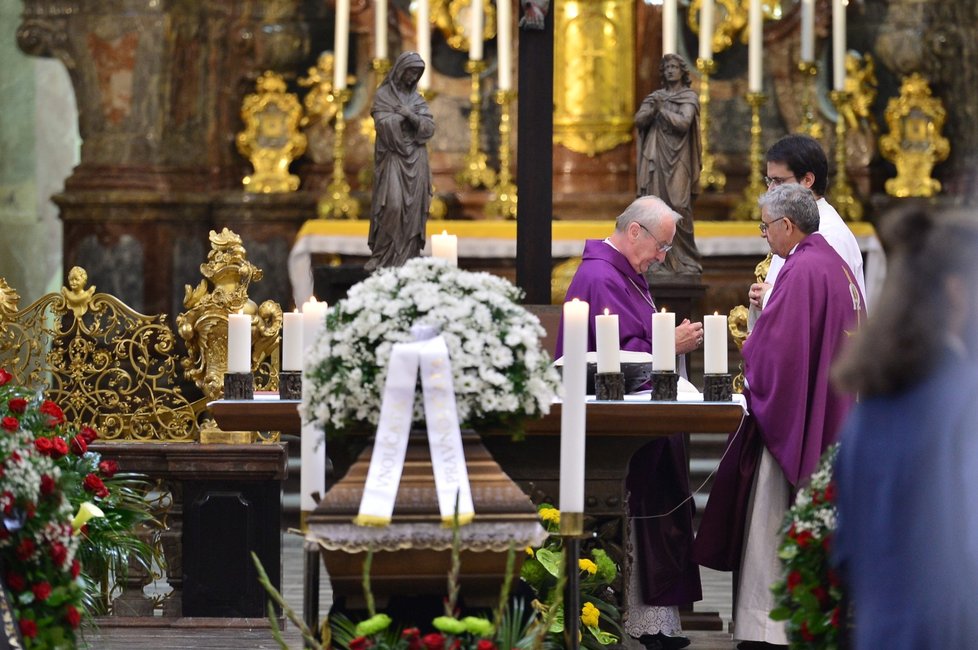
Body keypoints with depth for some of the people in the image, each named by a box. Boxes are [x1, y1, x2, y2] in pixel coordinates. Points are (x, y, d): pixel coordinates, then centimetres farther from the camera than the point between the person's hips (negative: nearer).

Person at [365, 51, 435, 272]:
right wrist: (405, 115, -7)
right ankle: (383, 257, -11)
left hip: (415, 160, 5)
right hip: (393, 157, -5)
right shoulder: (383, 95, 1)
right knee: (393, 205, -17)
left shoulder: (417, 99, 13)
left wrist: (412, 116, -13)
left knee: (412, 208, 0)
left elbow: (429, 129, 3)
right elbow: (383, 124, -13)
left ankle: (408, 257, 1)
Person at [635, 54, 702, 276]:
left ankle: (687, 261, -2)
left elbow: (684, 122, -12)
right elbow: (639, 120, 3)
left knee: (679, 207, -10)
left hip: (677, 160, -4)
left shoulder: (689, 97, 3)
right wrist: (653, 110, -15)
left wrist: (662, 111, -19)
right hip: (655, 158, 4)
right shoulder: (655, 96, 15)